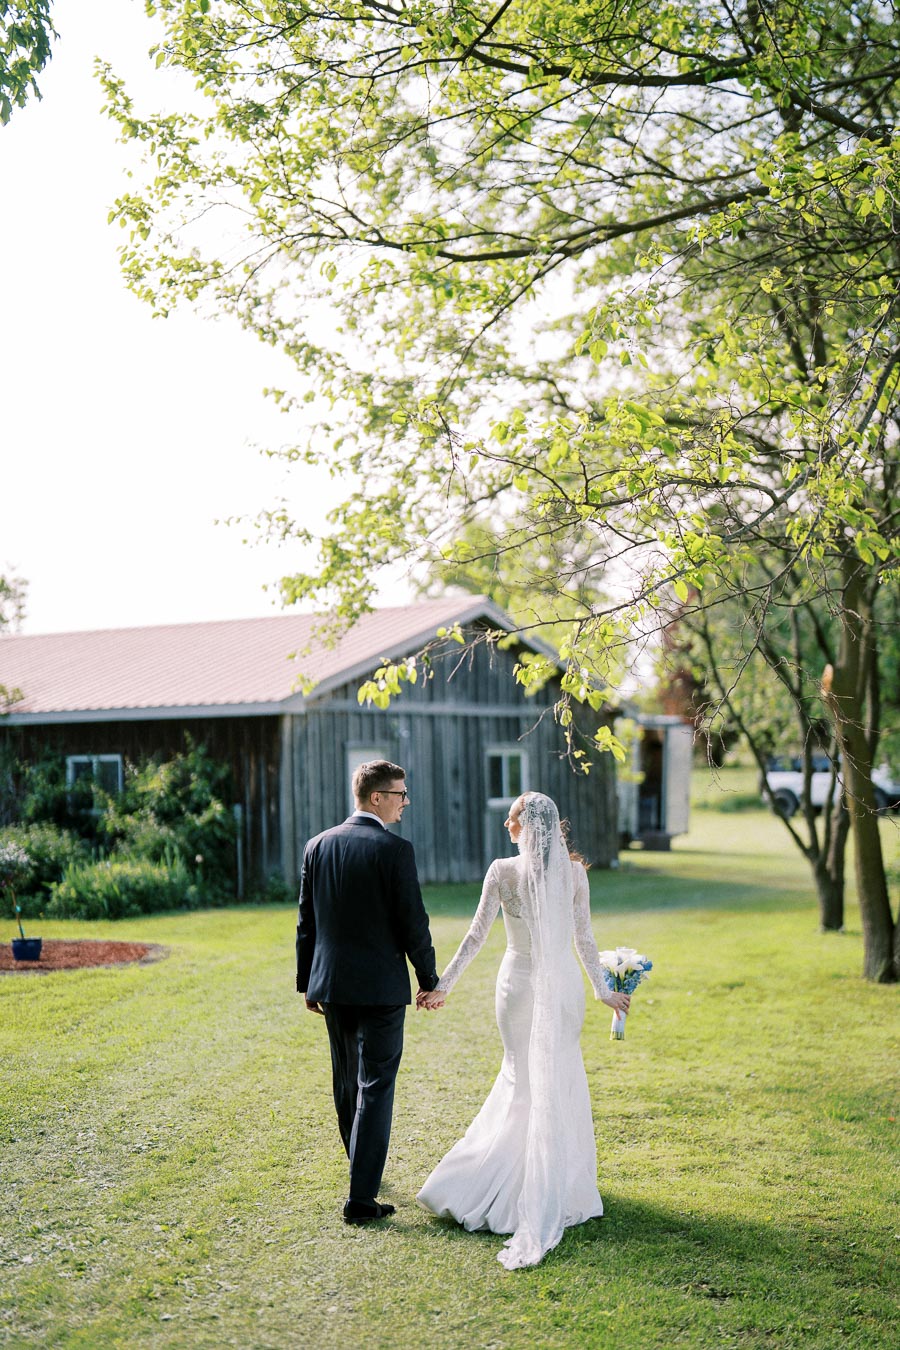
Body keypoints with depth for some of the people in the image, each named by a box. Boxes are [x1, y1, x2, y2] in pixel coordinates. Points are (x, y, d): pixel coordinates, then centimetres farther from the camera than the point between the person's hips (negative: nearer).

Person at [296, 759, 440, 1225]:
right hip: (381, 987, -6)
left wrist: (307, 984, 16)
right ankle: (361, 1197, -3)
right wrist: (429, 978, 1)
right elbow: (413, 922, -12)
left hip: (331, 983, 6)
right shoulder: (395, 849, -14)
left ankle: (362, 1166, 39)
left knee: (347, 1084, 21)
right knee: (375, 1088, -1)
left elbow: (306, 921, 9)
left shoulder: (318, 846, 4)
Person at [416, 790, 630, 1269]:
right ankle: (560, 1185, 19)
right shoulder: (573, 871, -4)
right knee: (560, 1078, 13)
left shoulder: (502, 871, -10)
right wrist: (602, 988, 9)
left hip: (520, 982, -1)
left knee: (523, 1076, 14)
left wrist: (443, 983, -1)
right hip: (563, 984, 1)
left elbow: (477, 934, -8)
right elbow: (584, 937, 0)